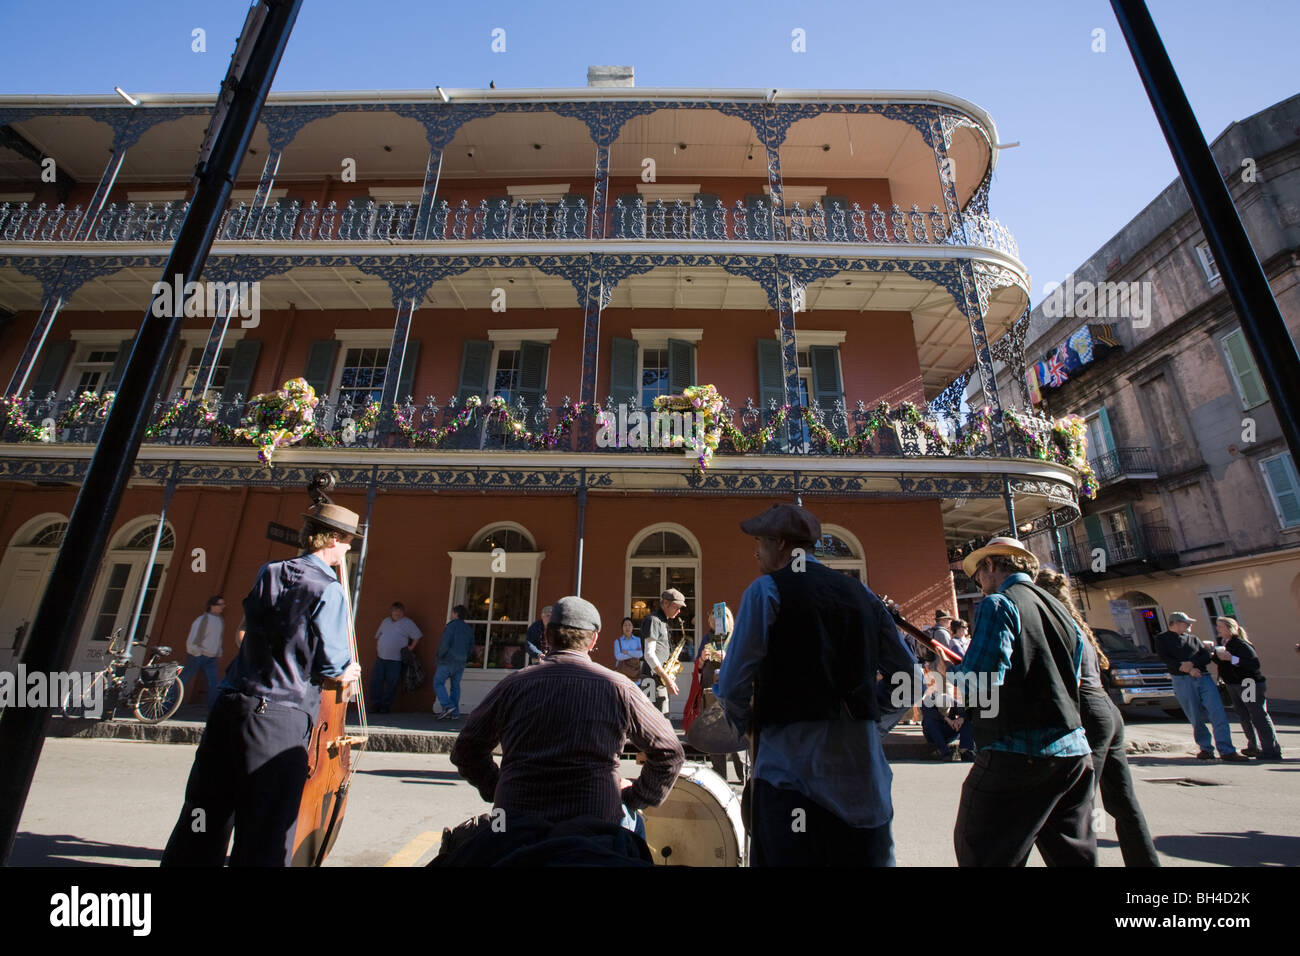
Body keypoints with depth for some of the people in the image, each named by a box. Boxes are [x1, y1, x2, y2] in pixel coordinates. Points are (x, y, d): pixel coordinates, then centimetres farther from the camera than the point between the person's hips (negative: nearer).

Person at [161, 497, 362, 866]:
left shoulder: (268, 573, 7)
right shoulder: (328, 590, -14)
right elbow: (333, 668, -14)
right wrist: (350, 670, 9)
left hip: (228, 708, 7)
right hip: (280, 718, -7)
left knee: (200, 831, 20)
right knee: (265, 839, 6)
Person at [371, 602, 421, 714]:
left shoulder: (407, 623, -1)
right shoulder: (385, 621, 15)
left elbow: (417, 636, 1)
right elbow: (378, 636, 24)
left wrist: (411, 647, -3)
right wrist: (377, 649, 15)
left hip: (395, 659, -5)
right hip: (381, 658, 5)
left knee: (391, 684, -1)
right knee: (375, 681, 3)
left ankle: (386, 706, 11)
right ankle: (377, 704, 17)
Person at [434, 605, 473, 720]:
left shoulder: (451, 626, -11)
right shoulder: (469, 629, 11)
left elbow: (444, 644, -17)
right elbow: (471, 646, 13)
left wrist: (439, 657, -3)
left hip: (447, 662, -6)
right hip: (461, 663, 7)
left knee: (438, 683, 3)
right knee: (455, 686, 11)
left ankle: (448, 706, -11)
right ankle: (454, 713, 9)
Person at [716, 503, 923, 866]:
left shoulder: (766, 589, -6)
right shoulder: (861, 594, 10)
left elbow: (732, 686, -10)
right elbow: (909, 679, 16)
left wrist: (746, 724, 10)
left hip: (792, 761, -5)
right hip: (861, 764, 6)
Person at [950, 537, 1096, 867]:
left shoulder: (998, 604, -10)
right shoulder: (1061, 610, 15)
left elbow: (978, 687, -20)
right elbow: (1069, 681, 22)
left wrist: (947, 673, 0)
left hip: (1017, 756, -8)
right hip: (1075, 753, 9)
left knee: (981, 854, 1)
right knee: (1074, 855, 19)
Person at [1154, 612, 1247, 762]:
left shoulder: (1192, 639, 20)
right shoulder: (1162, 638, 6)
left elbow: (1207, 656, 9)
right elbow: (1166, 659, -6)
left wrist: (1192, 663, -10)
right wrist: (1188, 670, -14)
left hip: (1203, 677, 4)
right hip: (1182, 680, -4)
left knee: (1218, 713, -6)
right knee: (1196, 717, 1)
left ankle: (1227, 751, -2)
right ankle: (1205, 748, 15)